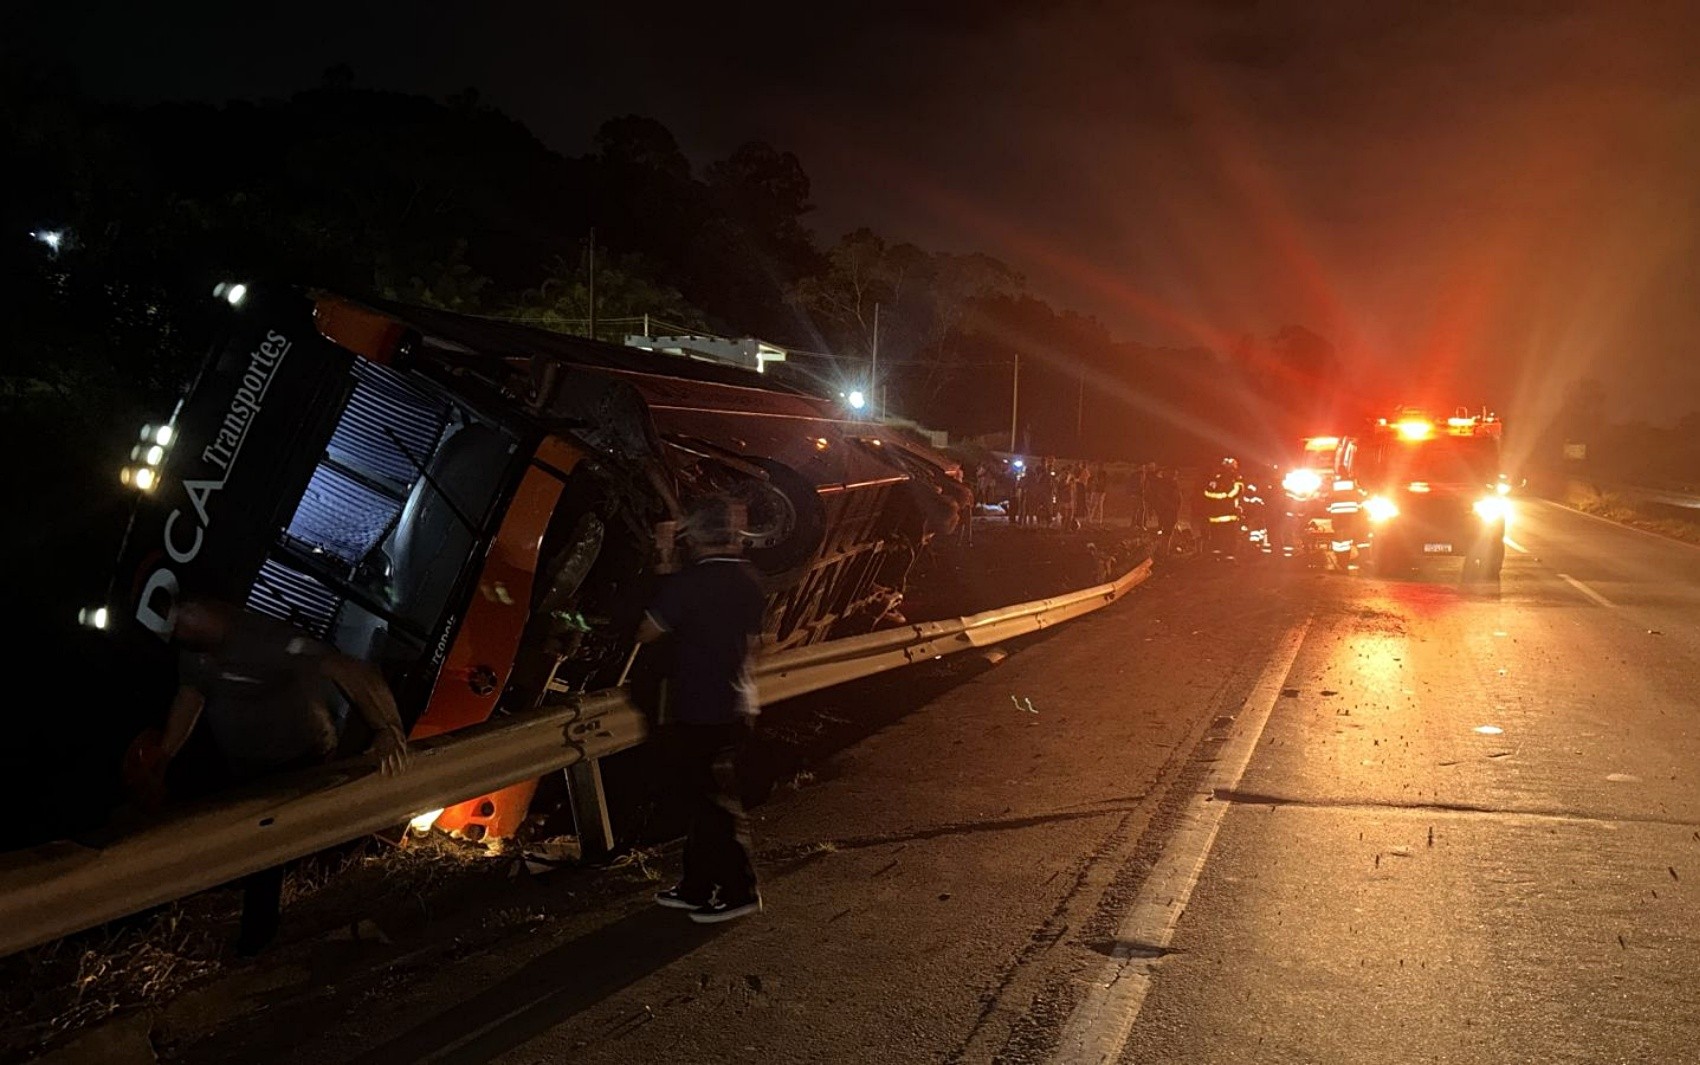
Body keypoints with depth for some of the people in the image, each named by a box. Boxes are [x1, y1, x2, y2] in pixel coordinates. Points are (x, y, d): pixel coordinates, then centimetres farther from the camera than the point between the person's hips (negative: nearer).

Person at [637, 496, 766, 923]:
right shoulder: (749, 580, 4)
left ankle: (739, 891, 8)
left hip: (695, 712, -8)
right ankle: (696, 886, 25)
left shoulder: (687, 583, -19)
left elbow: (647, 633, -10)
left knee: (714, 804, 2)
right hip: (738, 706, 8)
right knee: (706, 799, 17)